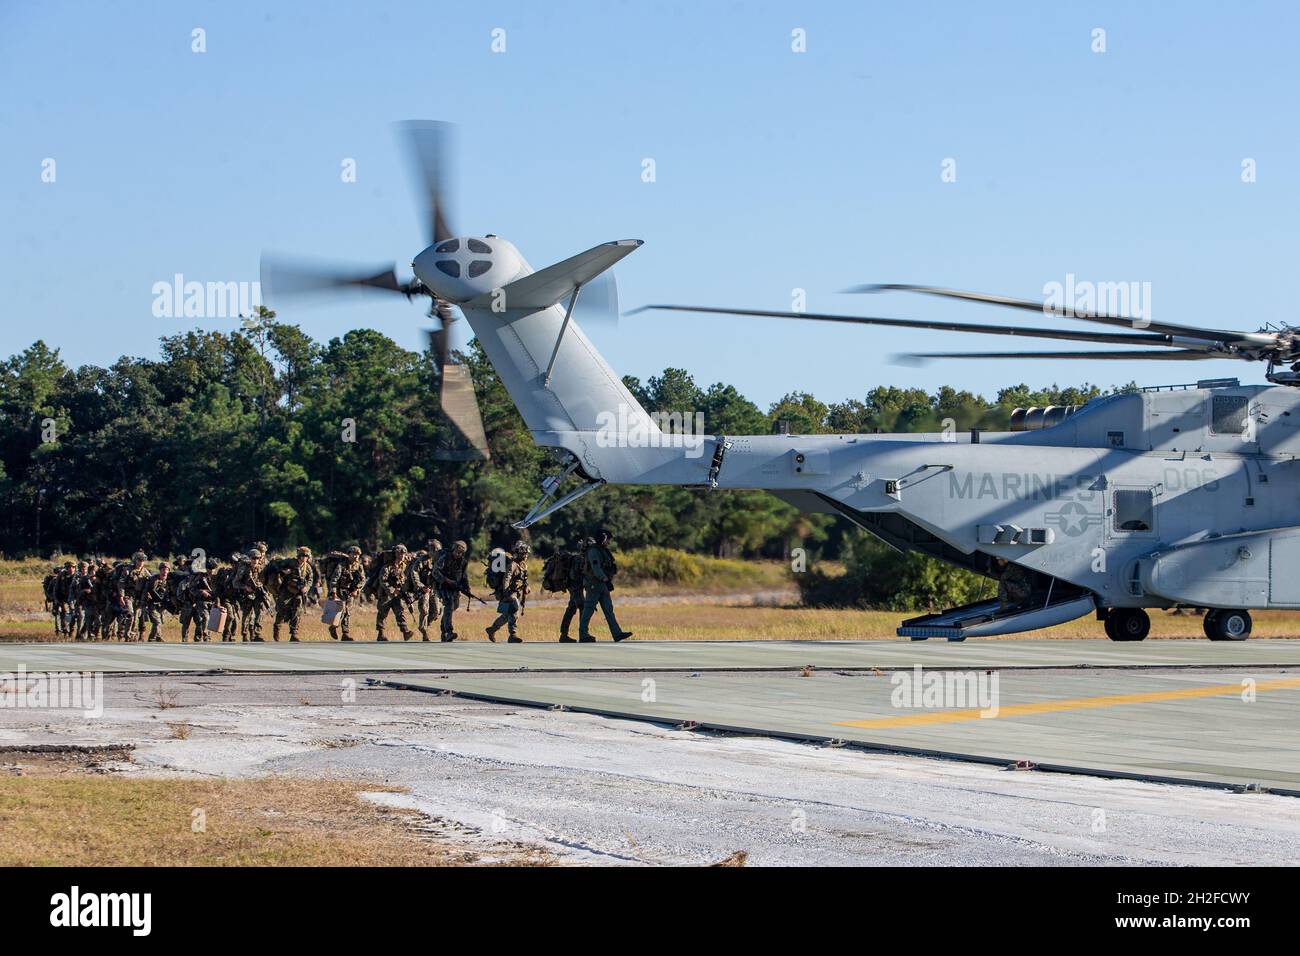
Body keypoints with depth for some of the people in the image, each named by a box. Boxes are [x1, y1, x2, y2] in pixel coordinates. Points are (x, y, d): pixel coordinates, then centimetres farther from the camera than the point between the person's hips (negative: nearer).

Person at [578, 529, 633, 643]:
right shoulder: (593, 551, -14)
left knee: (608, 609, 3)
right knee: (589, 609, -5)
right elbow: (596, 568, -24)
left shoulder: (604, 551, 16)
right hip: (594, 584, -10)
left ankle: (617, 633, -1)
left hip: (602, 585, 10)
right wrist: (606, 580, -27)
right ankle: (583, 635, -1)